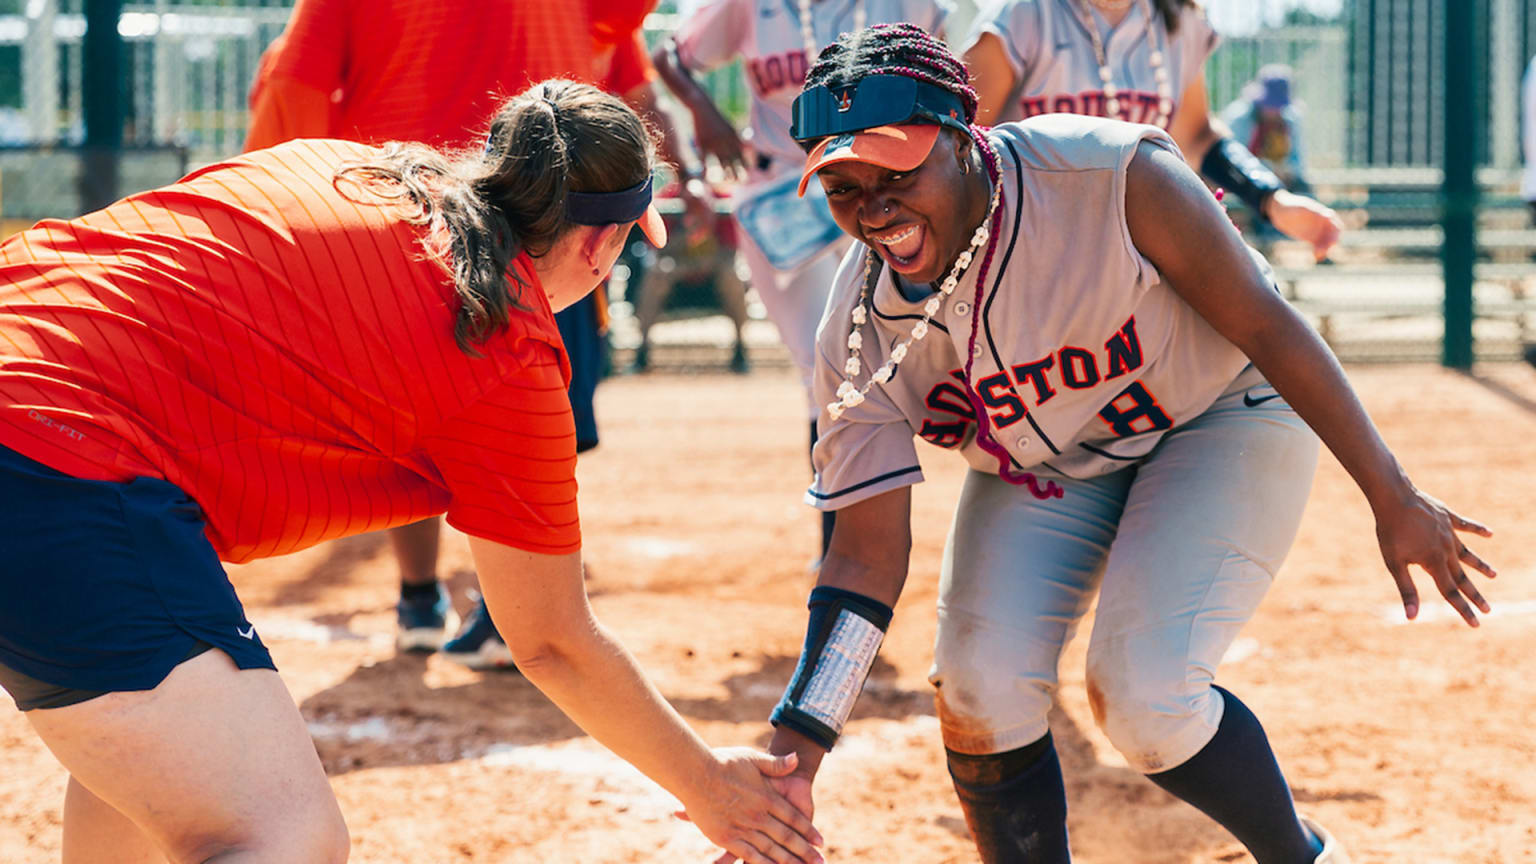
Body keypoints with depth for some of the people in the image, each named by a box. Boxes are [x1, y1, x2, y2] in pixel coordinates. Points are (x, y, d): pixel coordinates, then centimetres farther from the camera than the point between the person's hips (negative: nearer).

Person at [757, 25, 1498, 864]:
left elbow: (1264, 325, -22)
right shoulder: (858, 335, -21)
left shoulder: (1110, 176, -34)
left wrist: (1392, 500, -17)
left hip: (1223, 419, -4)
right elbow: (867, 556, -17)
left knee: (1141, 699, -20)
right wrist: (794, 746, -28)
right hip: (1039, 470, 4)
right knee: (978, 699, -15)